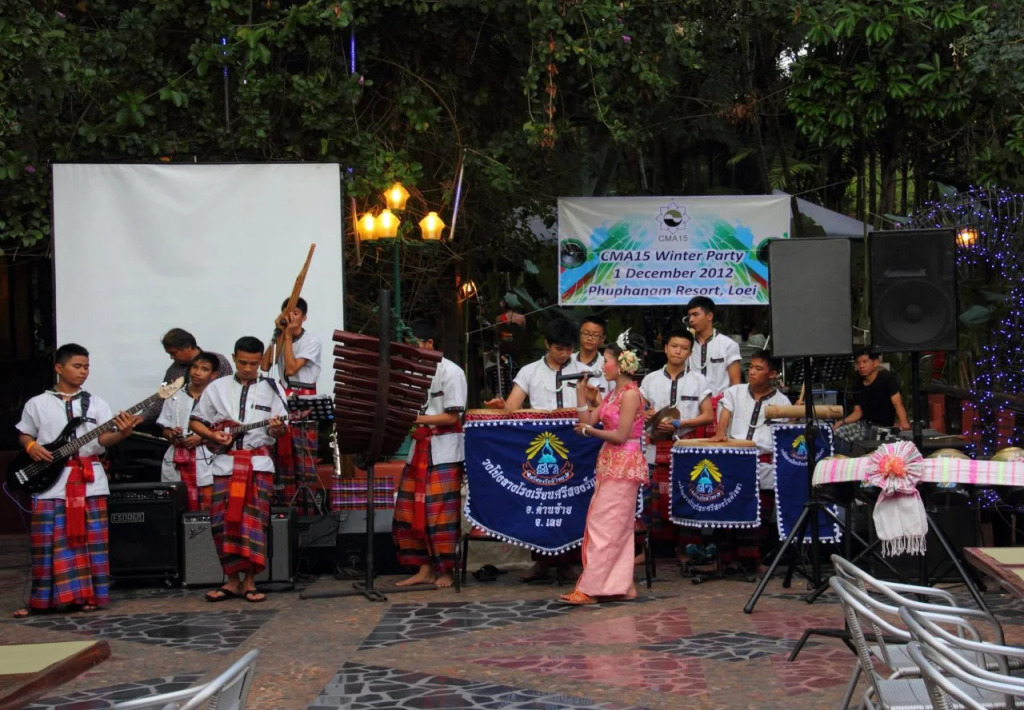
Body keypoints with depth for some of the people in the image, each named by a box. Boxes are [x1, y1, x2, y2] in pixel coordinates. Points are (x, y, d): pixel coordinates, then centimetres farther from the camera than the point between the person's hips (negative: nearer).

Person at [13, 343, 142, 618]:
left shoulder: (96, 404, 7)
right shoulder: (37, 404, 6)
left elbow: (103, 438, -4)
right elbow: (24, 435, 13)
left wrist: (121, 433, -26)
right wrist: (31, 447, -9)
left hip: (89, 479, 1)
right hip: (50, 481, -1)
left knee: (91, 540, 2)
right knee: (46, 542, -1)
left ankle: (88, 595, 11)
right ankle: (42, 599, 8)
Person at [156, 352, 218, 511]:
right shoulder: (175, 397, 13)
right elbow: (164, 429, 17)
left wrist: (202, 438, -13)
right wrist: (171, 434, -4)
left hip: (205, 463, -3)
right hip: (176, 463, 3)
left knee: (206, 511, -9)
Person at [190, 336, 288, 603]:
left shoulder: (270, 389, 6)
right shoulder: (217, 388, 7)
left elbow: (280, 431, 5)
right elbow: (196, 421, 11)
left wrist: (277, 428, -18)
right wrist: (213, 435, -7)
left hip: (259, 462, -1)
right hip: (225, 462, 1)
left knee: (254, 521, -6)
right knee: (222, 521, -3)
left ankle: (249, 582, 3)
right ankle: (232, 580, 8)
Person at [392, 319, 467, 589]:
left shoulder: (451, 372, -8)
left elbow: (452, 416, -12)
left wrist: (414, 419, -16)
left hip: (443, 451, -7)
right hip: (419, 448, 7)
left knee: (440, 513, -6)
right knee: (410, 512, 4)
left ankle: (445, 571, 4)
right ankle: (425, 569, 11)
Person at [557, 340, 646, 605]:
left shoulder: (631, 394, -12)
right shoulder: (613, 394, 16)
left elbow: (621, 436, -16)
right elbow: (588, 421, 11)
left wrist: (589, 431, -7)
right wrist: (582, 393, 8)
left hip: (624, 465, -9)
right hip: (609, 463, 9)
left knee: (605, 525, -9)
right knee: (618, 528, 9)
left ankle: (589, 589, -8)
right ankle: (620, 586, 13)